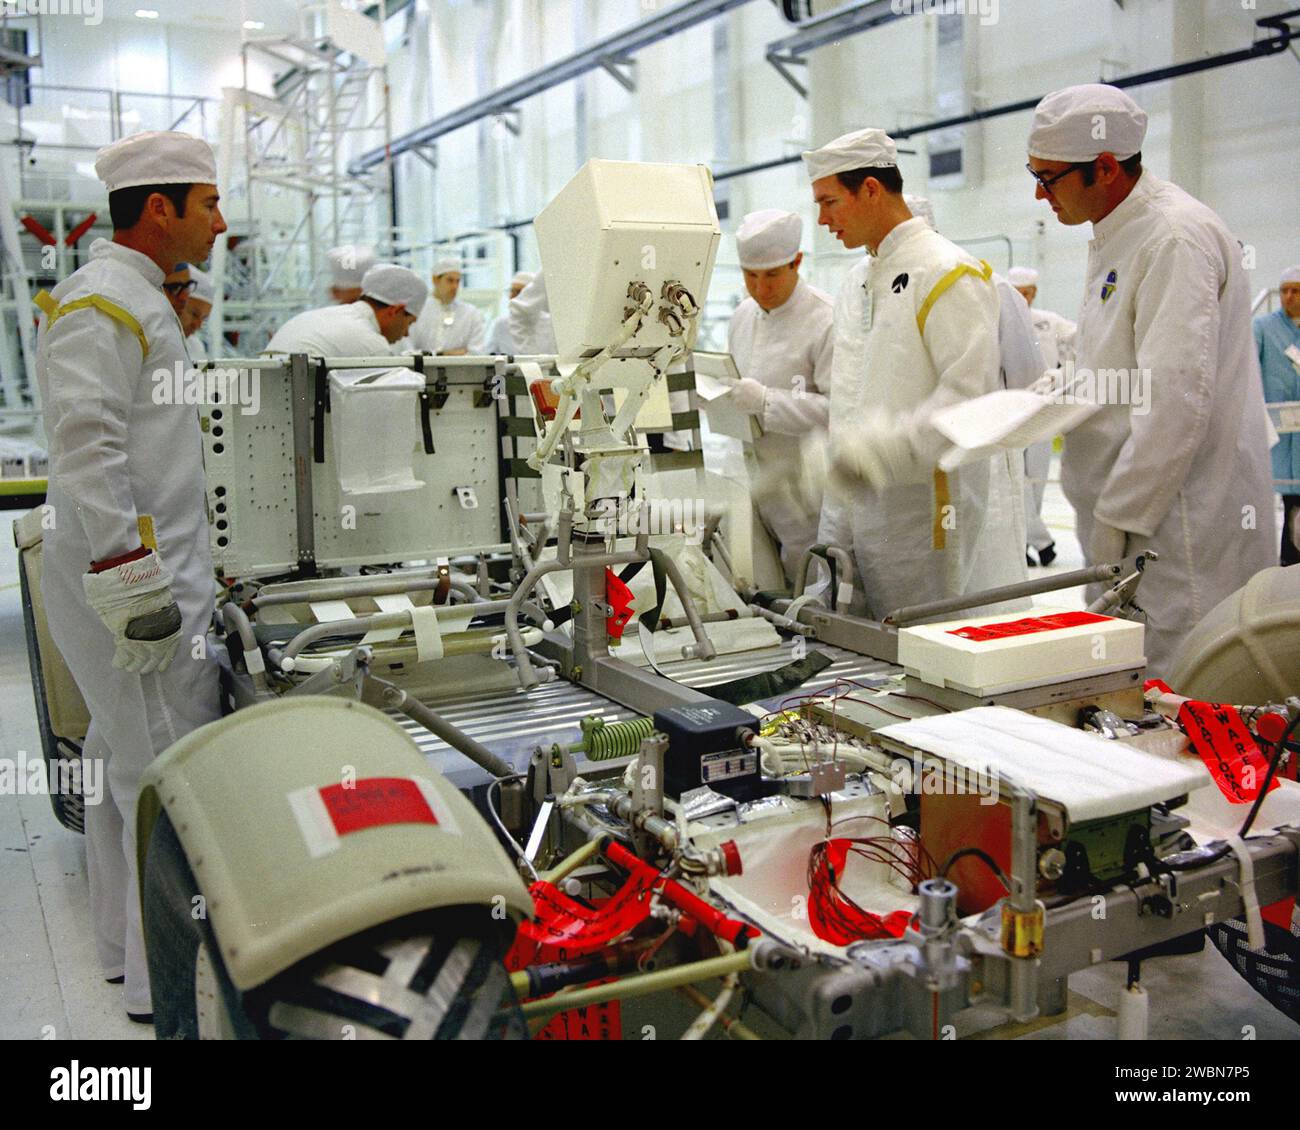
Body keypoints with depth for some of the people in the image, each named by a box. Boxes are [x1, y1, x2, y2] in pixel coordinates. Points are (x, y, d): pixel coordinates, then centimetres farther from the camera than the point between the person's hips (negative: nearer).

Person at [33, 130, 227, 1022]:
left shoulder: (134, 298, 19)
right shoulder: (102, 303, -15)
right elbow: (86, 449, -24)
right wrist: (134, 587, -25)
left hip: (156, 574, 11)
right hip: (132, 582, -11)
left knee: (129, 770, 19)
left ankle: (128, 946, 34)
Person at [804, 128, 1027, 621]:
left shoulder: (948, 273, -9)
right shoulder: (857, 282, 18)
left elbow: (969, 394, -18)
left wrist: (879, 451, -26)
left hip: (945, 515, -8)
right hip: (875, 520, 8)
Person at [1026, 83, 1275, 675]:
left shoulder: (1176, 237, -15)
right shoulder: (1114, 239, 17)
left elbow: (1176, 403, -22)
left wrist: (1114, 523, -19)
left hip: (1184, 540, -10)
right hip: (1132, 522, 10)